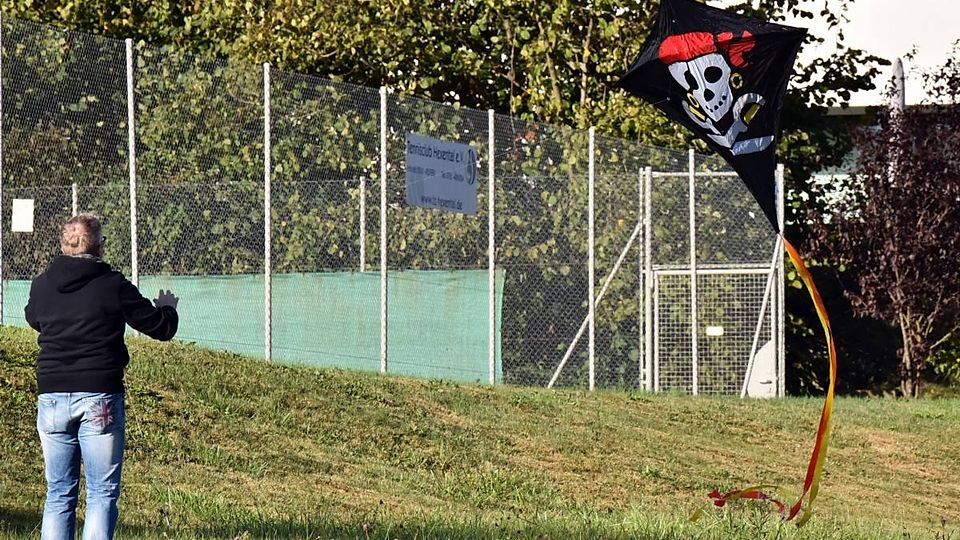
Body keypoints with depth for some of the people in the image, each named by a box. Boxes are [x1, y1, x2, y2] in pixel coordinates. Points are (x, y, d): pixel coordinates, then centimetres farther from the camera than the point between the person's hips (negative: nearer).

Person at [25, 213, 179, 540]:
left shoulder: (41, 286, 4)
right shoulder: (113, 286, -6)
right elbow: (162, 328, 1)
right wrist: (167, 308, 23)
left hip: (51, 398, 3)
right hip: (100, 396, -3)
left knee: (58, 494, 10)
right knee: (102, 494, 3)